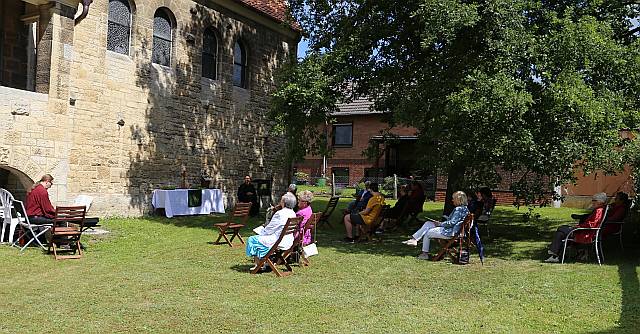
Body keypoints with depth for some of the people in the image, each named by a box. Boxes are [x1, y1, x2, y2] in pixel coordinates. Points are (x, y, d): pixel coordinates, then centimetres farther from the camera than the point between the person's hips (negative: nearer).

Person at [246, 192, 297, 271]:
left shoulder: (280, 214, -22)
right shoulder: (293, 213, 5)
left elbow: (270, 229, -15)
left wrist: (261, 233, 5)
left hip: (278, 241, -9)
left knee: (252, 240, 3)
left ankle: (257, 264, 10)